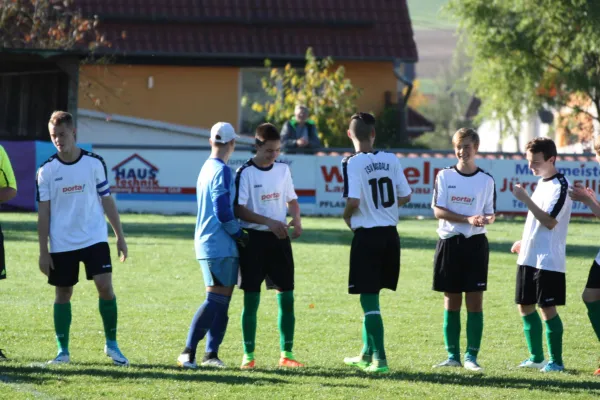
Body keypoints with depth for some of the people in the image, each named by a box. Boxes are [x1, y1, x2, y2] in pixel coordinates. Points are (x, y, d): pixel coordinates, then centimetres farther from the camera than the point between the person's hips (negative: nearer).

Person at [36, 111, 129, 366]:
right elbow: (43, 212, 0)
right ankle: (62, 351, 16)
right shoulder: (46, 171, -1)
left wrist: (120, 237, 6)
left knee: (105, 286, -11)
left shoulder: (94, 163, 0)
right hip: (62, 244, 0)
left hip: (95, 239, 0)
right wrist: (43, 251, -3)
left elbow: (106, 201, 7)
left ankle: (112, 345, 4)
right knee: (63, 294, 5)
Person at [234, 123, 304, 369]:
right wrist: (269, 222, -20)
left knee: (286, 297, 2)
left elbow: (291, 200, 18)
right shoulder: (245, 173, -9)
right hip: (254, 238, -4)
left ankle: (287, 354, 10)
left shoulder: (283, 170, 8)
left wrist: (296, 219, -3)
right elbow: (239, 210, -12)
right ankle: (248, 355, 6)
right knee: (251, 300, -1)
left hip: (279, 239, 4)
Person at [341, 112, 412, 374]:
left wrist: (347, 217, 0)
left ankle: (380, 360, -6)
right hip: (390, 234, 6)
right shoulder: (391, 160, 4)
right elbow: (405, 197, 6)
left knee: (369, 298, -1)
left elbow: (353, 201, -21)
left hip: (367, 235, -6)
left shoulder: (352, 163, -12)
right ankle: (367, 354, 29)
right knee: (371, 296, 20)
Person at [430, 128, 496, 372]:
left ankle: (471, 355, 0)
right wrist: (468, 219, -17)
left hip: (475, 244, 0)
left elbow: (490, 214, 7)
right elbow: (438, 210, -5)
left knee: (475, 301, -4)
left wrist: (486, 219, -18)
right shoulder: (444, 176, 3)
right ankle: (452, 356, 10)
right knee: (451, 301, 4)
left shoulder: (486, 180, 3)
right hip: (449, 242, 0)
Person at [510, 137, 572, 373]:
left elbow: (550, 221, -25)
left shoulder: (560, 186, -15)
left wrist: (525, 199, -27)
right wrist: (524, 242, 21)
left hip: (548, 260, -9)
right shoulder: (542, 182, 14)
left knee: (547, 309, -7)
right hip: (529, 257, 9)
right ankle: (536, 358, 21)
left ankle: (556, 361, 0)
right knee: (525, 307, 12)